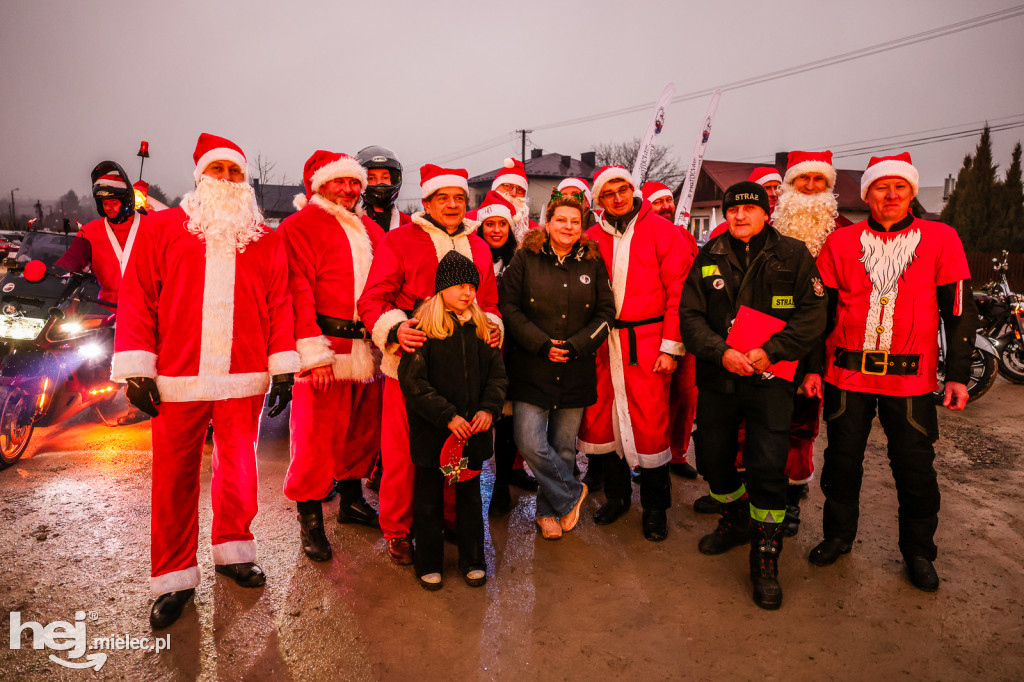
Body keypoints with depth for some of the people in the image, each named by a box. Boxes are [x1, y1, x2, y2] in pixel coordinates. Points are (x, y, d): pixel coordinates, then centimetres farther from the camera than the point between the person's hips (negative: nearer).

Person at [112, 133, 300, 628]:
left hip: (243, 380, 1)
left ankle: (232, 550, 31)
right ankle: (175, 578, 19)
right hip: (176, 381, -1)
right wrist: (136, 366, -5)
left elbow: (279, 304, 6)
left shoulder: (265, 240, 11)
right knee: (175, 478, 5)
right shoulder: (162, 227, 8)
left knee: (238, 469, 10)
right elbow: (137, 297, 2)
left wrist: (282, 367, 0)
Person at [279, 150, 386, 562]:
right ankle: (310, 520, 13)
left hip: (369, 347, 6)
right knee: (318, 436, -3)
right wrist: (313, 350, -17)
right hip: (326, 347, -6)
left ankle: (351, 500, 31)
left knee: (364, 428, 13)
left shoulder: (370, 229, 20)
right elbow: (299, 291, -10)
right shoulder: (300, 226, -1)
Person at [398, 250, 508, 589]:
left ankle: (473, 561, 32)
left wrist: (489, 409, -10)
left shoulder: (482, 327, 5)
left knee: (470, 494, 16)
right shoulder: (423, 327, -10)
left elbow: (497, 373, 7)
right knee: (430, 499, 11)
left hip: (474, 430, 4)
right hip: (432, 431, -4)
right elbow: (413, 381, -14)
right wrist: (447, 416, -19)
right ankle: (429, 564, 29)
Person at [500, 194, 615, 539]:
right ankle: (571, 494, 15)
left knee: (564, 446, 8)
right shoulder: (526, 258, 1)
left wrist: (575, 346, -8)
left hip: (576, 371, 2)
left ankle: (549, 510, 29)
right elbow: (509, 306, -3)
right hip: (532, 368, -2)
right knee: (530, 443, -10)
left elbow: (606, 312, 6)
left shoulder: (593, 263, 8)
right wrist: (542, 344, -11)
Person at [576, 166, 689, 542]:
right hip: (602, 342, 4)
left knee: (650, 424, 0)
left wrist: (671, 347, -9)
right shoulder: (592, 238, 9)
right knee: (600, 418, 8)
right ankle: (617, 494, 29)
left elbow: (678, 291, -5)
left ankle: (655, 506, 20)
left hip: (646, 341, -3)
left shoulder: (662, 231, -1)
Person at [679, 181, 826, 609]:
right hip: (717, 378, 3)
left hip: (770, 380, -3)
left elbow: (812, 315, -4)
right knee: (712, 457, 12)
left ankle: (765, 562, 11)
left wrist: (770, 351, -17)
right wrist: (721, 351, -14)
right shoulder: (708, 258, 7)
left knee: (767, 468, -6)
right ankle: (736, 522, 40)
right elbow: (690, 314, 2)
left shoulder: (793, 256, 1)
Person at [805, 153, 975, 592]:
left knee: (916, 468, 7)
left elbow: (959, 312, 2)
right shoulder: (840, 242, 4)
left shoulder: (941, 239, 2)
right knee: (842, 461, 11)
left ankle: (918, 551, 28)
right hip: (847, 373, 1)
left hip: (910, 378, -1)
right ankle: (838, 535, 30)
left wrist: (958, 375, -3)